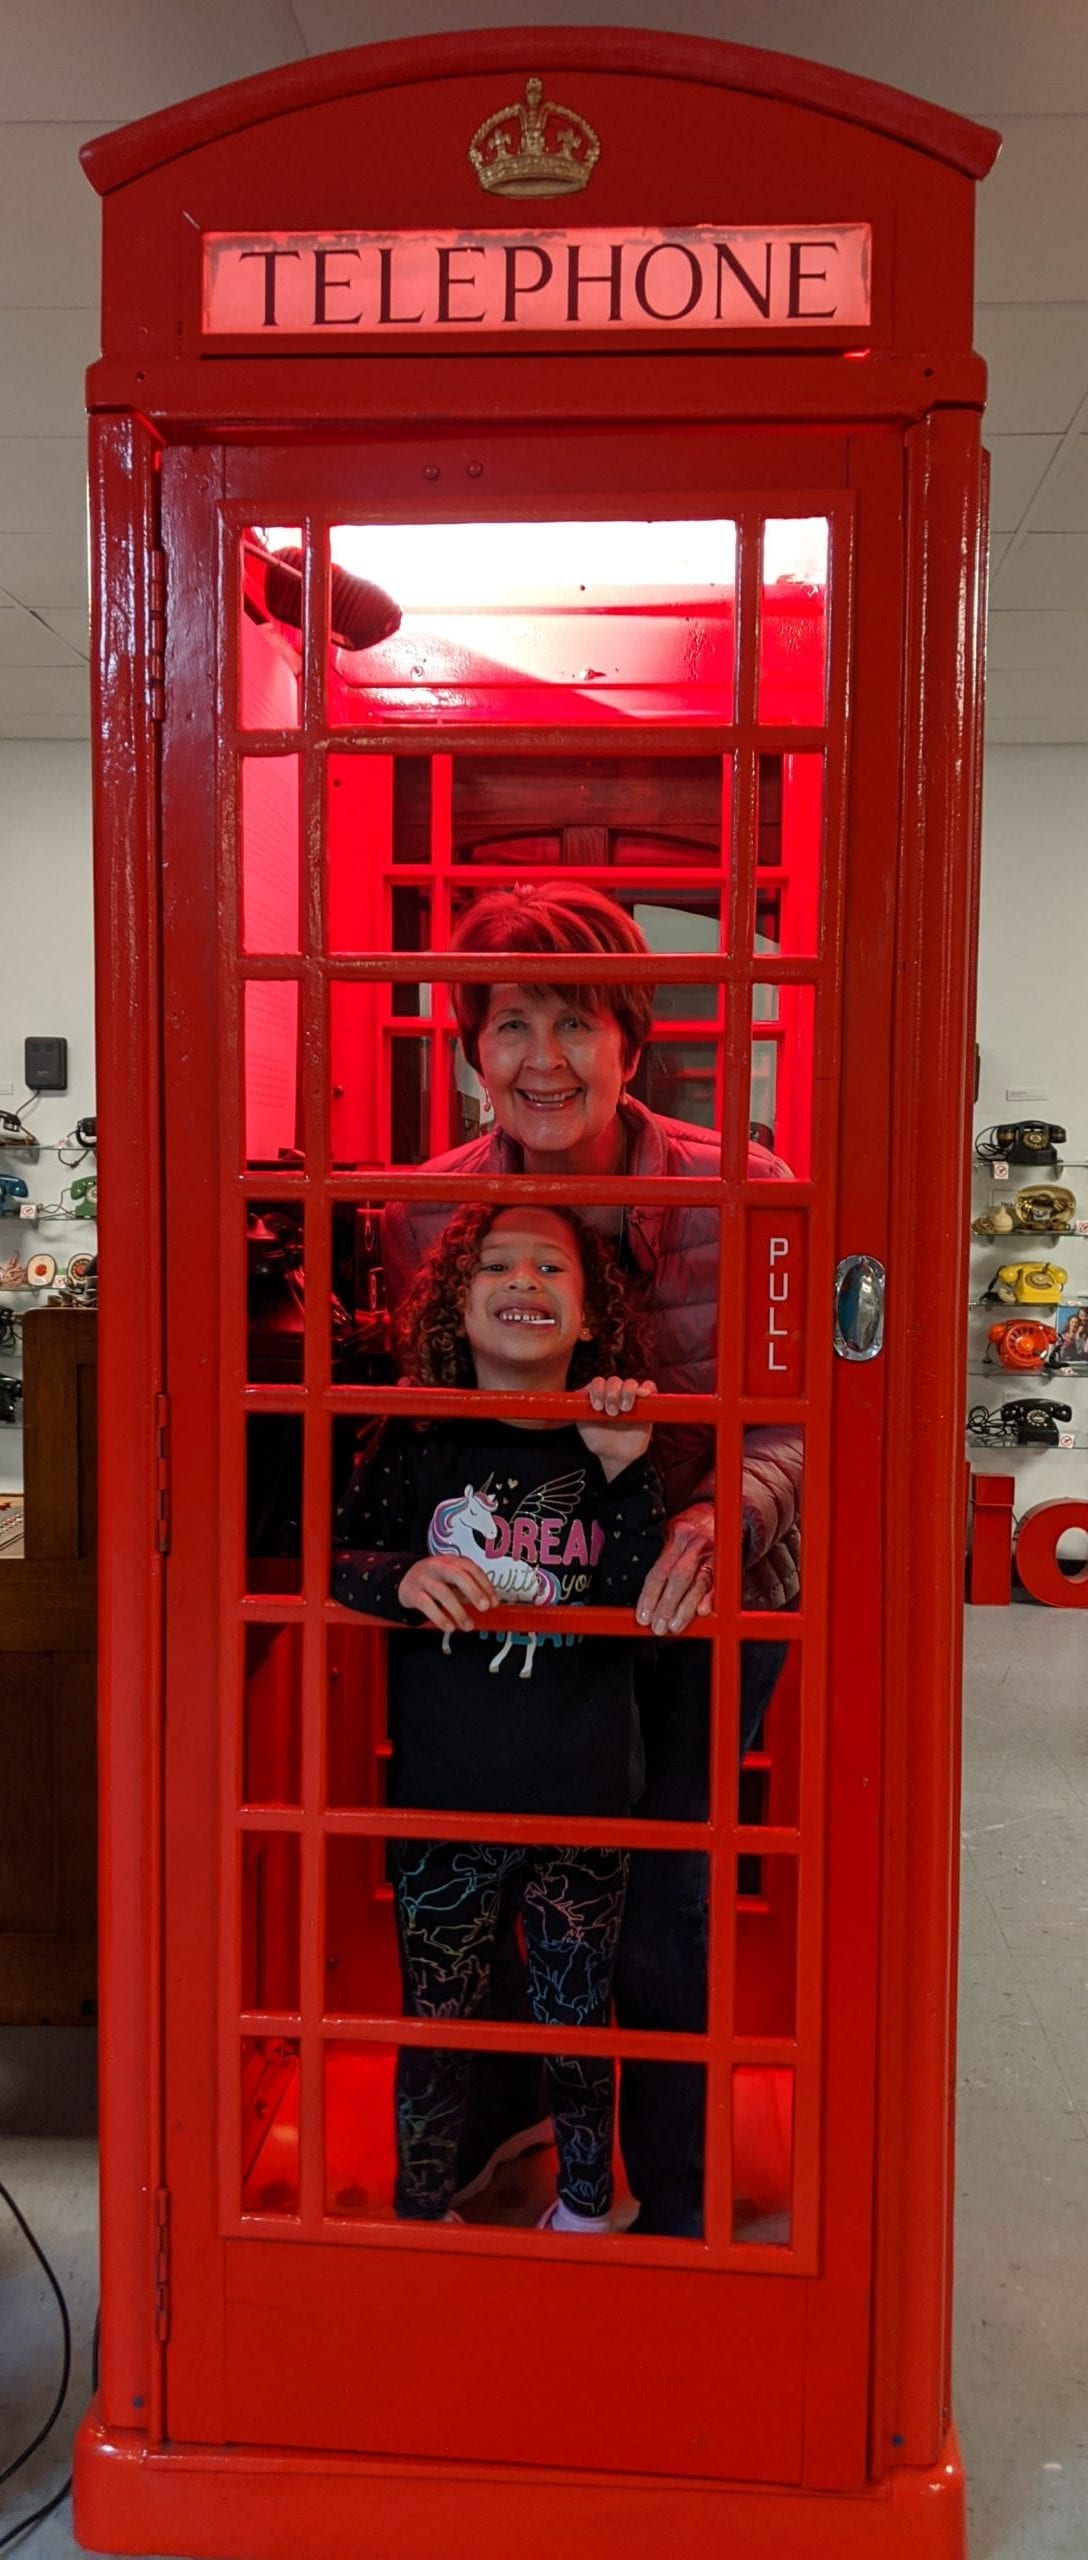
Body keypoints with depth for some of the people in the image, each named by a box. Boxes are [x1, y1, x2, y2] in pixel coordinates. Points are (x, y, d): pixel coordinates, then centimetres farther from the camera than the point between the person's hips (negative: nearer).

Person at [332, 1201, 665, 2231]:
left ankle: (585, 2205, 41)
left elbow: (653, 1613, -12)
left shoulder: (615, 1445, -4)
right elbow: (331, 1564, -5)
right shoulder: (416, 1444, -4)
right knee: (435, 2022, 14)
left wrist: (626, 1476, -22)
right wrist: (403, 1577, -24)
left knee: (578, 2021, 17)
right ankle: (421, 2214, 37)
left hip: (583, 1805, 1)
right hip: (440, 1798, 0)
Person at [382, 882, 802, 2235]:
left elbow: (796, 1415, -15)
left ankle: (675, 2203, 32)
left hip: (705, 1607, -2)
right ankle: (496, 2113, 46)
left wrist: (724, 1515, -34)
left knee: (658, 1909, 4)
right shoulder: (423, 1213, -11)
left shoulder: (745, 1193, -18)